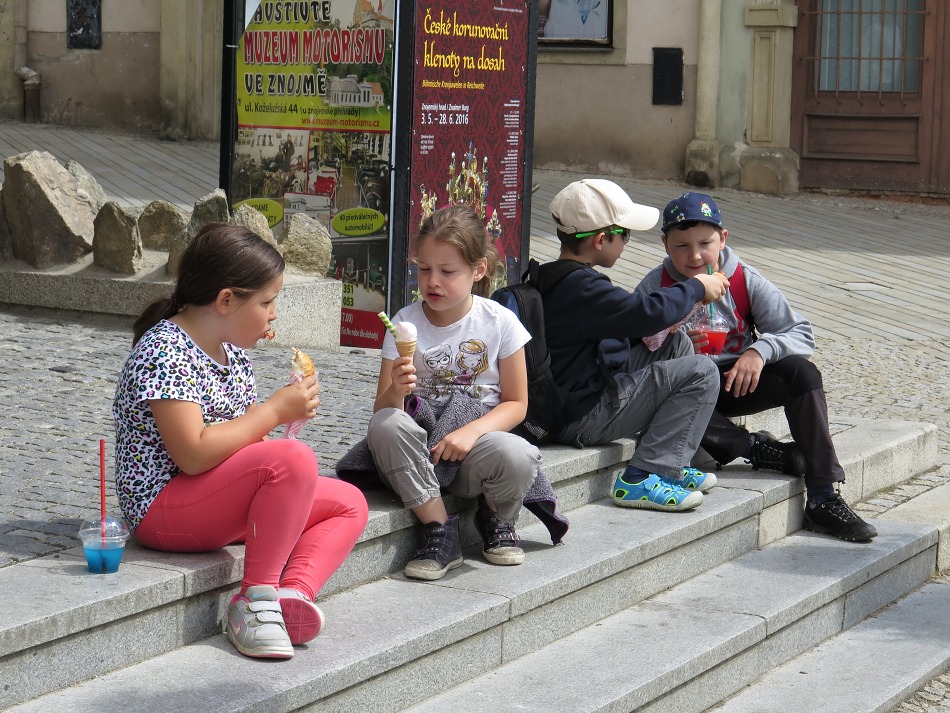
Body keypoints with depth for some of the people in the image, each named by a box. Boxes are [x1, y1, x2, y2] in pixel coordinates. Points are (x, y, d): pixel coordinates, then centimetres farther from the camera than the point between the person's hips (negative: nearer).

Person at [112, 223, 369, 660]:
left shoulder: (231, 350, 11)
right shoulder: (165, 352, -19)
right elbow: (193, 455, -27)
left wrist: (290, 407, -1)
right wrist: (275, 411, -20)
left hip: (217, 505, 10)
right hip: (163, 508, -10)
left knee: (349, 504, 4)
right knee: (294, 458, -30)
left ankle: (295, 591, -22)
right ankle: (256, 599, -24)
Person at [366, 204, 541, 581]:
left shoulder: (499, 322, -2)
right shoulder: (404, 324, 0)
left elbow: (516, 404, 0)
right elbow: (382, 409, -2)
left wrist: (472, 432, -18)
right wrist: (396, 391, -27)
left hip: (477, 444, -1)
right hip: (421, 450, 1)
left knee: (516, 457, -35)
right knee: (385, 425, -32)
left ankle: (496, 518, 4)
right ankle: (439, 530, -17)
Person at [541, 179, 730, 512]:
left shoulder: (549, 277, 11)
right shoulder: (582, 289, -23)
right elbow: (649, 312, -28)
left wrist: (649, 332, 7)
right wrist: (697, 287, -11)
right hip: (584, 417, -11)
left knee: (676, 343, 18)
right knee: (701, 373, -10)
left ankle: (672, 466, 17)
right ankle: (641, 480, -12)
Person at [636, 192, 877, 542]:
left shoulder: (745, 280, -4)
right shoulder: (654, 288, -8)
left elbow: (801, 333, -6)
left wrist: (761, 350, -25)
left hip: (739, 381, 2)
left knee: (801, 372, -24)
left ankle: (823, 500, -25)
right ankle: (758, 448, -25)